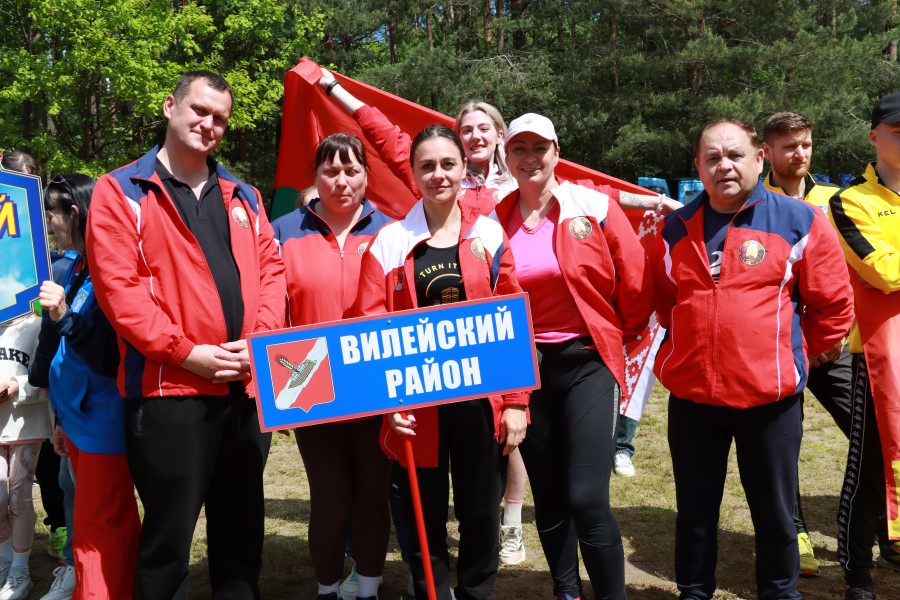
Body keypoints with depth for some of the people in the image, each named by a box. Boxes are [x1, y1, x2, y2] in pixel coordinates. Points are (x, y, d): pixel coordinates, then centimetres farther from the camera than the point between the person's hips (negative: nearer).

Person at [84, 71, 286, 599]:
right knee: (169, 534, 4)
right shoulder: (121, 190, 0)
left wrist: (260, 338, -7)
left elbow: (272, 270, 10)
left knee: (241, 527, 15)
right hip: (168, 389, -5)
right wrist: (186, 352, -15)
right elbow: (118, 286, -10)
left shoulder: (243, 196, 16)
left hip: (247, 387, 5)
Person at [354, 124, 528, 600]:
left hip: (481, 401, 1)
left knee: (481, 516, 13)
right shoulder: (390, 242, 0)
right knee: (425, 521, 11)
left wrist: (515, 402, -3)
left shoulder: (489, 235, 3)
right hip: (417, 405, -1)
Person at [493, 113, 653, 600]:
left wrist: (620, 335, 7)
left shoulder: (594, 207, -6)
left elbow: (635, 282, -2)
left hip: (587, 362, -3)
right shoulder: (495, 219, 2)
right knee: (547, 497, 13)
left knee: (586, 499, -11)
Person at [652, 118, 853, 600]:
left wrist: (808, 351, 12)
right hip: (691, 393, 3)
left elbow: (832, 301, 3)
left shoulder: (798, 221, -5)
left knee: (774, 511, 12)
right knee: (695, 509, 15)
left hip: (769, 394, -2)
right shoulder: (675, 228, 5)